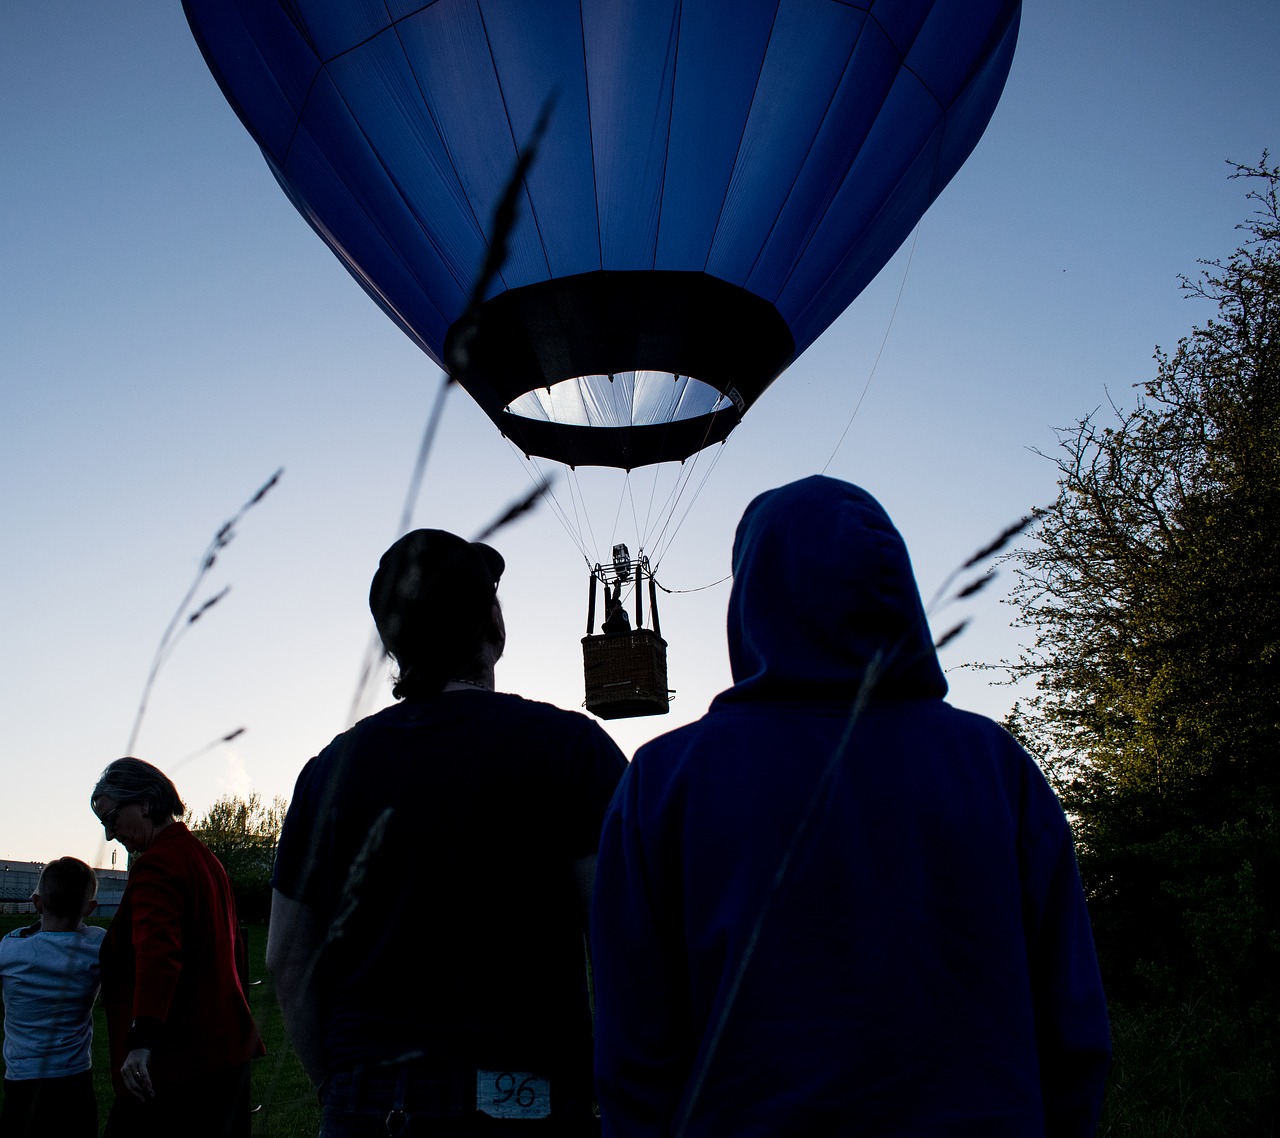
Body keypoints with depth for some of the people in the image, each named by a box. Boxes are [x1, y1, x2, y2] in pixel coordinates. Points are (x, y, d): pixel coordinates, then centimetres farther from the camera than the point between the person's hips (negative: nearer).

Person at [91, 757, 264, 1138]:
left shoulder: (155, 864, -12)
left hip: (179, 1057, -10)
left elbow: (158, 953, -27)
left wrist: (142, 1040, -36)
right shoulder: (204, 857, 18)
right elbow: (233, 950, 27)